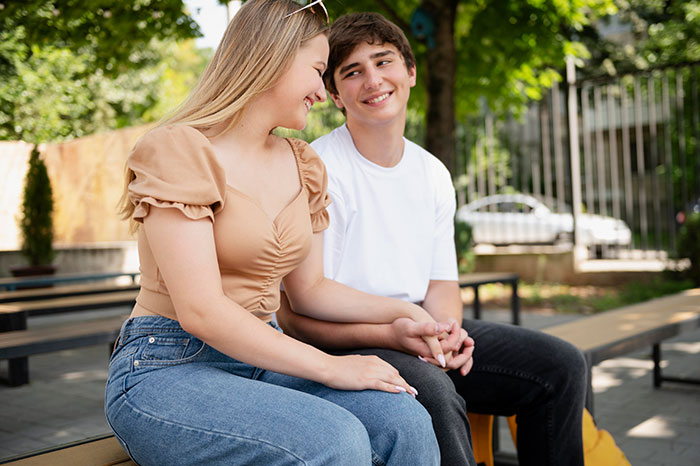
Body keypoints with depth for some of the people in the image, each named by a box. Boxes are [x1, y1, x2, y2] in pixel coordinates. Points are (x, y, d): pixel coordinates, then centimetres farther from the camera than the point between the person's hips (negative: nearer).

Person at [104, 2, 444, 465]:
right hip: (167, 368, -6)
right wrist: (328, 365, -20)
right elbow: (200, 310, -20)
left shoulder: (305, 166, 12)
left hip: (260, 357, 6)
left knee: (404, 421, -20)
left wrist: (404, 313, 3)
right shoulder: (178, 150, -12)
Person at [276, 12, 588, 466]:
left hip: (420, 331, 7)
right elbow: (294, 313, -16)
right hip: (341, 342, -6)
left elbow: (441, 281, 11)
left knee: (562, 365, -2)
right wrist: (391, 333, -29)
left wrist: (447, 328, -12)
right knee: (434, 392, -37)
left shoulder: (433, 173, 9)